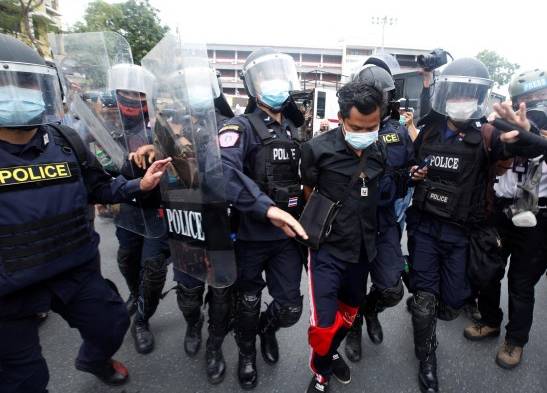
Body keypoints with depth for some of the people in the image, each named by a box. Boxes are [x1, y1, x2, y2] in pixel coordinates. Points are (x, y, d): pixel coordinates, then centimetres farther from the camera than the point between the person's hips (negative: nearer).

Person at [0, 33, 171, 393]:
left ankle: (95, 360, 56)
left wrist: (139, 185, -9)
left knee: (112, 323, 21)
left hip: (76, 270, 3)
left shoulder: (65, 141, -4)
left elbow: (99, 188, 5)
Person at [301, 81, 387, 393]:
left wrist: (370, 228, 11)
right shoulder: (319, 149, -16)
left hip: (364, 247, 5)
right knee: (324, 325, -6)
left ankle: (332, 352, 51)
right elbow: (307, 193, -3)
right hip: (329, 248, -4)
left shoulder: (380, 151, -2)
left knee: (350, 311, 22)